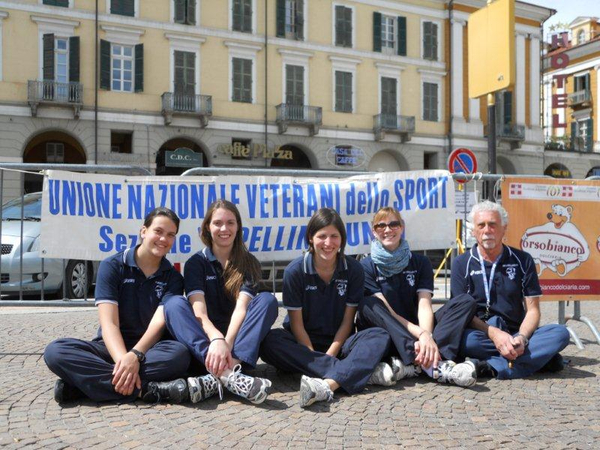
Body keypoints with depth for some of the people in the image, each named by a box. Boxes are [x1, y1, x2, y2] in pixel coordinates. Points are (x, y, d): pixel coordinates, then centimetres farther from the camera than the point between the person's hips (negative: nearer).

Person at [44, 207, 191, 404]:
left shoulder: (173, 277, 3)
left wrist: (135, 356, -32)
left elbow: (159, 323, -12)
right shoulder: (112, 266, -1)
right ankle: (145, 389, -36)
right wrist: (122, 360, -31)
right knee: (55, 351, -28)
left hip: (148, 350, 0)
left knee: (179, 354, -34)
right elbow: (109, 322, -12)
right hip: (112, 348, 0)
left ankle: (84, 382, -30)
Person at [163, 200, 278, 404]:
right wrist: (217, 340, -37)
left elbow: (241, 307, -15)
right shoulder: (196, 262, 0)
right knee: (174, 303, -26)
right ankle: (228, 373, -47)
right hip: (205, 338, 0)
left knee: (267, 300, -24)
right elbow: (199, 311, -16)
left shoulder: (248, 263, 1)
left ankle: (218, 376, -42)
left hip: (238, 337, 1)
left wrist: (227, 343, -34)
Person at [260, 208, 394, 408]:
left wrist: (329, 356, -16)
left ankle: (329, 383, -46)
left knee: (380, 337, -25)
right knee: (269, 342, -33)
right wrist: (314, 356, -21)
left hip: (338, 341, 1)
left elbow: (347, 320, -5)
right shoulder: (294, 271, -9)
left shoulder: (354, 270, -5)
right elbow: (296, 323, -9)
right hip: (303, 342, -1)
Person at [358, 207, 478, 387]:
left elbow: (424, 305, -8)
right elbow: (386, 311, -14)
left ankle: (413, 362, -38)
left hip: (418, 330, 3)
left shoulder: (420, 262, 6)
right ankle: (434, 364, -44)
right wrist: (421, 334, -29)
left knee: (466, 301, -14)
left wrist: (427, 336, -30)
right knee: (367, 304, -30)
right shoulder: (366, 266, -3)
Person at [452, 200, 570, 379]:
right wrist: (493, 333, -21)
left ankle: (492, 367, -30)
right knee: (460, 338, -35)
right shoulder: (462, 264, 3)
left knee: (560, 333, -22)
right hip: (482, 335, -2)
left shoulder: (522, 260, 8)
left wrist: (521, 338, -17)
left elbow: (532, 310, 4)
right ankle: (540, 355, -22)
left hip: (515, 334, 2)